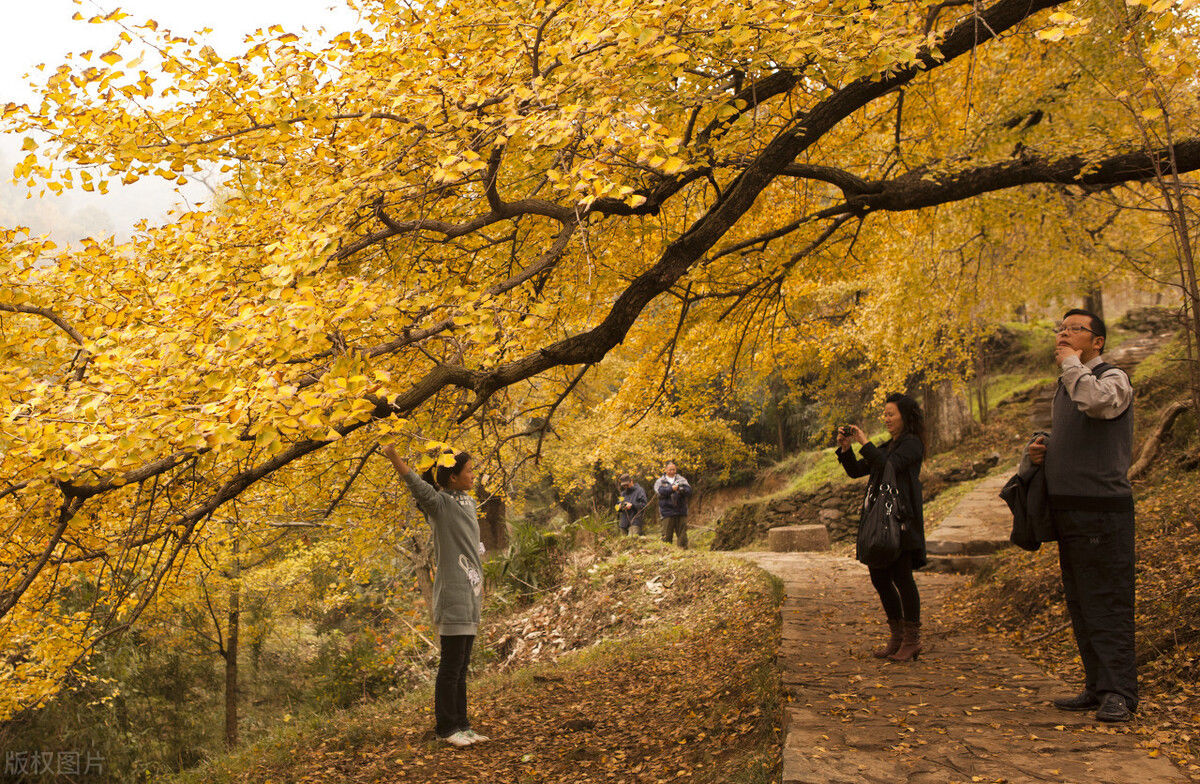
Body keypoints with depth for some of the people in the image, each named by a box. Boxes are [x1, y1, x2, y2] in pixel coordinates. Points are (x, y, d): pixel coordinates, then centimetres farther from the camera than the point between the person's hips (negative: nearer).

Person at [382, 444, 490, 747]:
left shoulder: (468, 504, 14)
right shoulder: (438, 503, -10)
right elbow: (415, 483, -28)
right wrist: (391, 453, -44)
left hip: (470, 596, 8)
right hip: (452, 594, -8)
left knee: (461, 665, 13)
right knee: (451, 664, -3)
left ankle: (461, 725, 20)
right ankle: (446, 727, 7)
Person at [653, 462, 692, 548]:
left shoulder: (681, 479, 15)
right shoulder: (660, 481, 10)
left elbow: (689, 490, 0)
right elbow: (659, 492, -9)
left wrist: (681, 489, -20)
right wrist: (671, 488, -15)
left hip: (681, 511, 2)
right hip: (667, 511, -2)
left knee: (682, 532, 1)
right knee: (667, 534, -1)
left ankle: (683, 547, 7)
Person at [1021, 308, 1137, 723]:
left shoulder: (1113, 378, -6)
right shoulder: (1063, 388, 18)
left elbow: (1097, 402, -31)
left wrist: (1072, 363, -15)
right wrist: (1037, 451, 6)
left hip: (1102, 509, -8)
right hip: (1068, 509, 8)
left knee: (1107, 602, -6)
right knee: (1080, 604, 11)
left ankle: (1119, 692, 0)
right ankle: (1096, 687, 19)